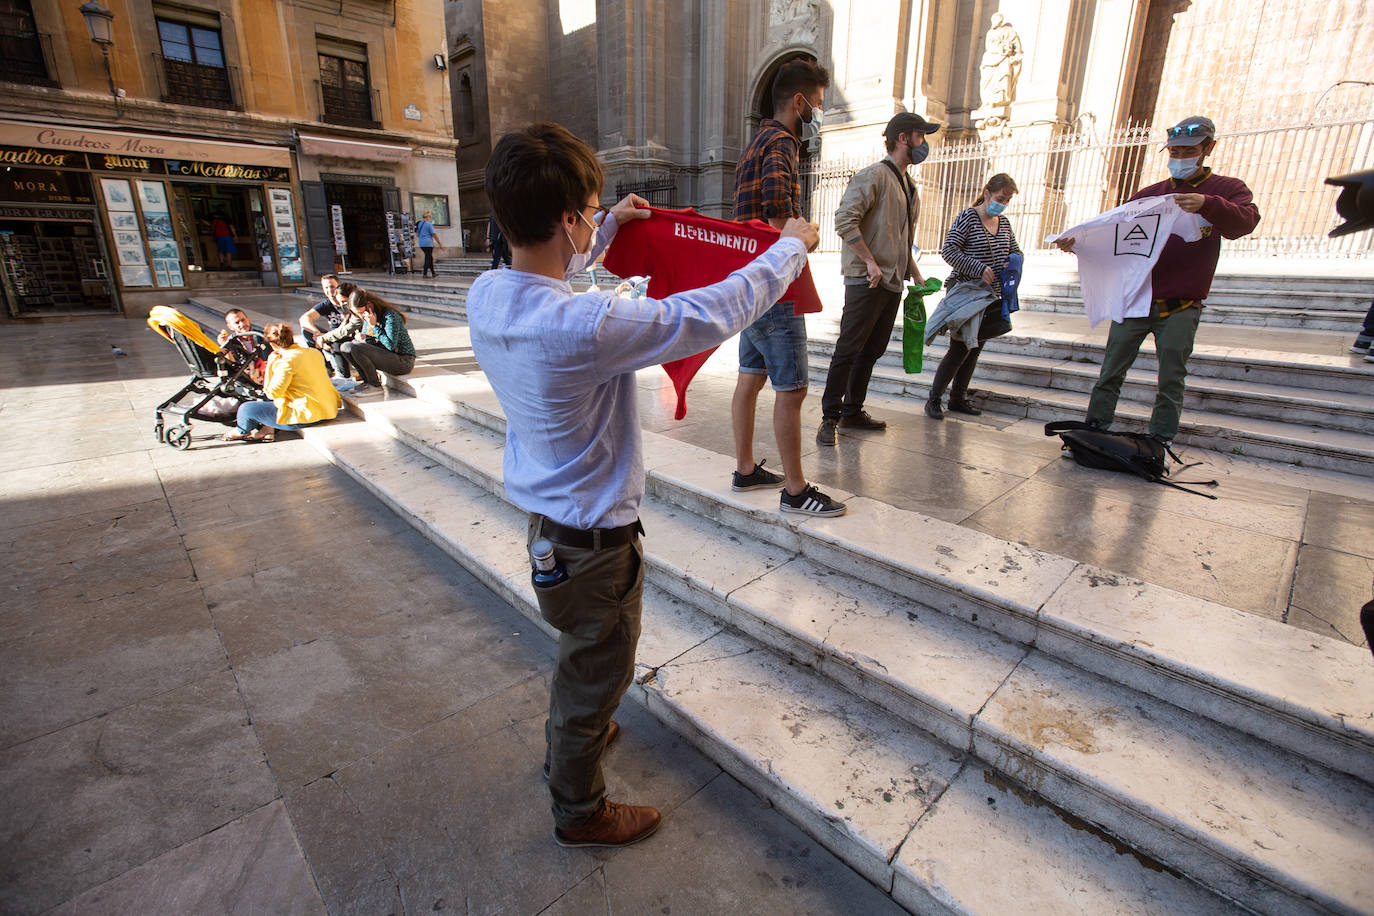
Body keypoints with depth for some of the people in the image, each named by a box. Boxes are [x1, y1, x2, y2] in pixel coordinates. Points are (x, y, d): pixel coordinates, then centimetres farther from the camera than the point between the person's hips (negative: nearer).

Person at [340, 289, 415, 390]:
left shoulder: (390, 316, -17)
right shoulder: (367, 317, 9)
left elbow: (391, 345, -23)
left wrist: (374, 326, -20)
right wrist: (362, 338, -3)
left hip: (403, 361, -9)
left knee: (355, 349, -23)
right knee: (345, 346, 2)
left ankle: (375, 384, -7)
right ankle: (367, 380, 1)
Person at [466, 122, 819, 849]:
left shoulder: (485, 295, -8)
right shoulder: (584, 327, -33)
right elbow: (715, 313, -24)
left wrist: (608, 226, 24)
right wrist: (791, 247, -8)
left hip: (544, 514, 8)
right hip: (592, 537, -8)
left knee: (578, 648, 32)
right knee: (597, 671, 16)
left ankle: (568, 737, 59)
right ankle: (580, 812, 42)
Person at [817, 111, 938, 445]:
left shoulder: (907, 185, 22)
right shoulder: (874, 175, -6)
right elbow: (845, 220, -18)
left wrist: (916, 275, 19)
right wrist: (870, 262, -19)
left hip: (892, 283, 9)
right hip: (865, 281, -9)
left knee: (872, 351, 10)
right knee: (848, 350, -8)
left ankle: (852, 411, 20)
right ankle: (829, 417, -2)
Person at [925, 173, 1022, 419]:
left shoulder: (1004, 223, 14)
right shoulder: (968, 218, -6)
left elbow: (1015, 251, 24)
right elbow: (948, 251, -15)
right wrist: (979, 268, -19)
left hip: (991, 297, 7)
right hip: (966, 292, -7)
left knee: (975, 348, 8)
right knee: (960, 348, -11)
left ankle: (958, 398, 18)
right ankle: (934, 399, -1)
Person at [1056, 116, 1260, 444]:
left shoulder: (1227, 190, 9)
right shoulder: (1150, 194, 15)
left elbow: (1245, 221, -10)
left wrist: (1208, 204, -30)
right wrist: (1078, 241, -13)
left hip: (1181, 307, -1)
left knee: (1171, 381, 1)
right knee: (1111, 373, -1)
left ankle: (1160, 444, 9)